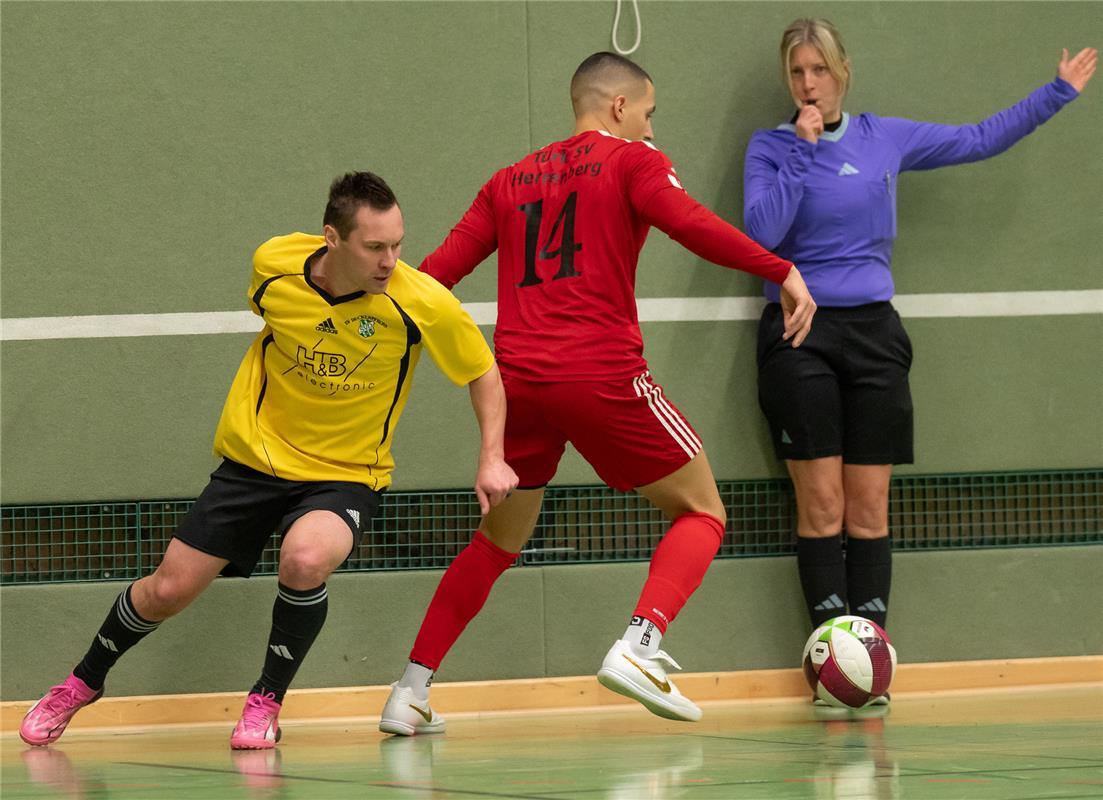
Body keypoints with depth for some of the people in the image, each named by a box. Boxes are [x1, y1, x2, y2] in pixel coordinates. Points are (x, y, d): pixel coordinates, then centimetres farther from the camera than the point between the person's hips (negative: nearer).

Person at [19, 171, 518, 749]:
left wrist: (492, 459, -12)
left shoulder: (423, 304, -22)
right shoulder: (274, 264, -16)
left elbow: (483, 374, -4)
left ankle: (266, 702, -9)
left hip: (346, 475, -2)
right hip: (255, 457, 2)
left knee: (306, 559, -34)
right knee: (169, 590, 4)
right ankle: (82, 683, 34)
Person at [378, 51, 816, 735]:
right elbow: (687, 222, -14)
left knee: (496, 544, 21)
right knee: (702, 512, 9)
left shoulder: (511, 180, 20)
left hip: (516, 378, 5)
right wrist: (781, 270, -16)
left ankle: (410, 693, 15)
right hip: (602, 375, -5)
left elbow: (440, 269, 17)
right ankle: (639, 647, -15)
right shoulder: (633, 160, 5)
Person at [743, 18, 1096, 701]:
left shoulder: (885, 139, 11)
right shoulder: (771, 148, 2)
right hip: (800, 337, -3)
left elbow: (978, 141, 21)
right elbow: (760, 232, -13)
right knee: (822, 506, -8)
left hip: (873, 333, 3)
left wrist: (1058, 94, 24)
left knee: (869, 509, -1)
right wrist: (802, 152, -14)